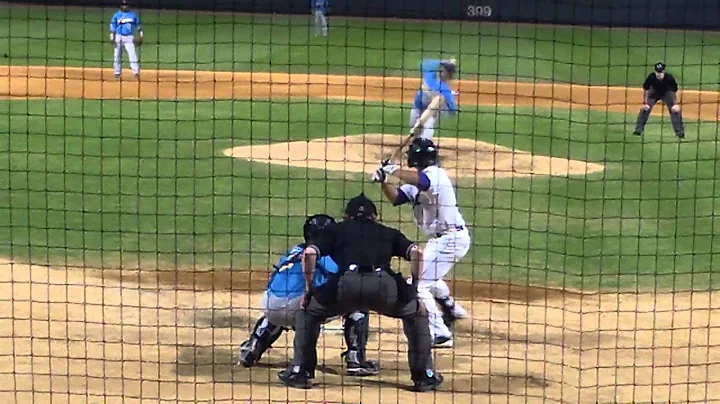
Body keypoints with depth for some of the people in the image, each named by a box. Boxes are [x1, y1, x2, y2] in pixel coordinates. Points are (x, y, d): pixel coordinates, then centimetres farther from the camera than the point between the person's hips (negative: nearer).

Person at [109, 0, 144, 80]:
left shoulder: (133, 15, 9)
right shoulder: (116, 15, 5)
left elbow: (138, 26, 14)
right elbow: (113, 28, 2)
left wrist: (140, 37, 6)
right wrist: (112, 38, -7)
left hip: (129, 37, 0)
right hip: (119, 37, 0)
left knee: (132, 54, -13)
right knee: (117, 55, 2)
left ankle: (136, 72, -17)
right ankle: (117, 73, 13)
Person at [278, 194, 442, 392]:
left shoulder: (336, 229, 31)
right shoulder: (389, 233, 34)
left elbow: (309, 253, 14)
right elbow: (415, 252, 15)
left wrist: (308, 288, 22)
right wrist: (413, 288, 22)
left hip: (346, 284, -1)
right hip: (383, 285, 1)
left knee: (308, 311, 28)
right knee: (417, 313, 30)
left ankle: (298, 372, 21)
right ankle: (425, 375, 25)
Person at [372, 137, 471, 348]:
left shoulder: (435, 174, -18)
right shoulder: (418, 180, 11)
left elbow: (419, 181, -41)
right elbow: (396, 198, 7)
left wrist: (394, 170, -29)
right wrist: (383, 181, -8)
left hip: (450, 239, -11)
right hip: (441, 238, 11)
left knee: (419, 285, -15)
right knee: (427, 275, 34)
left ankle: (440, 334, -17)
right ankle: (452, 309, 55)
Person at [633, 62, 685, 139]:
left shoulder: (669, 78, -33)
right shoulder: (651, 77, -32)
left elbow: (675, 91, -19)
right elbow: (646, 90, -16)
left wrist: (676, 104, -25)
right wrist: (645, 103, -20)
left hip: (667, 93, -1)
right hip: (654, 92, 1)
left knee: (675, 110, -10)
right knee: (645, 109, -12)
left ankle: (680, 132, 1)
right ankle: (638, 129, -1)